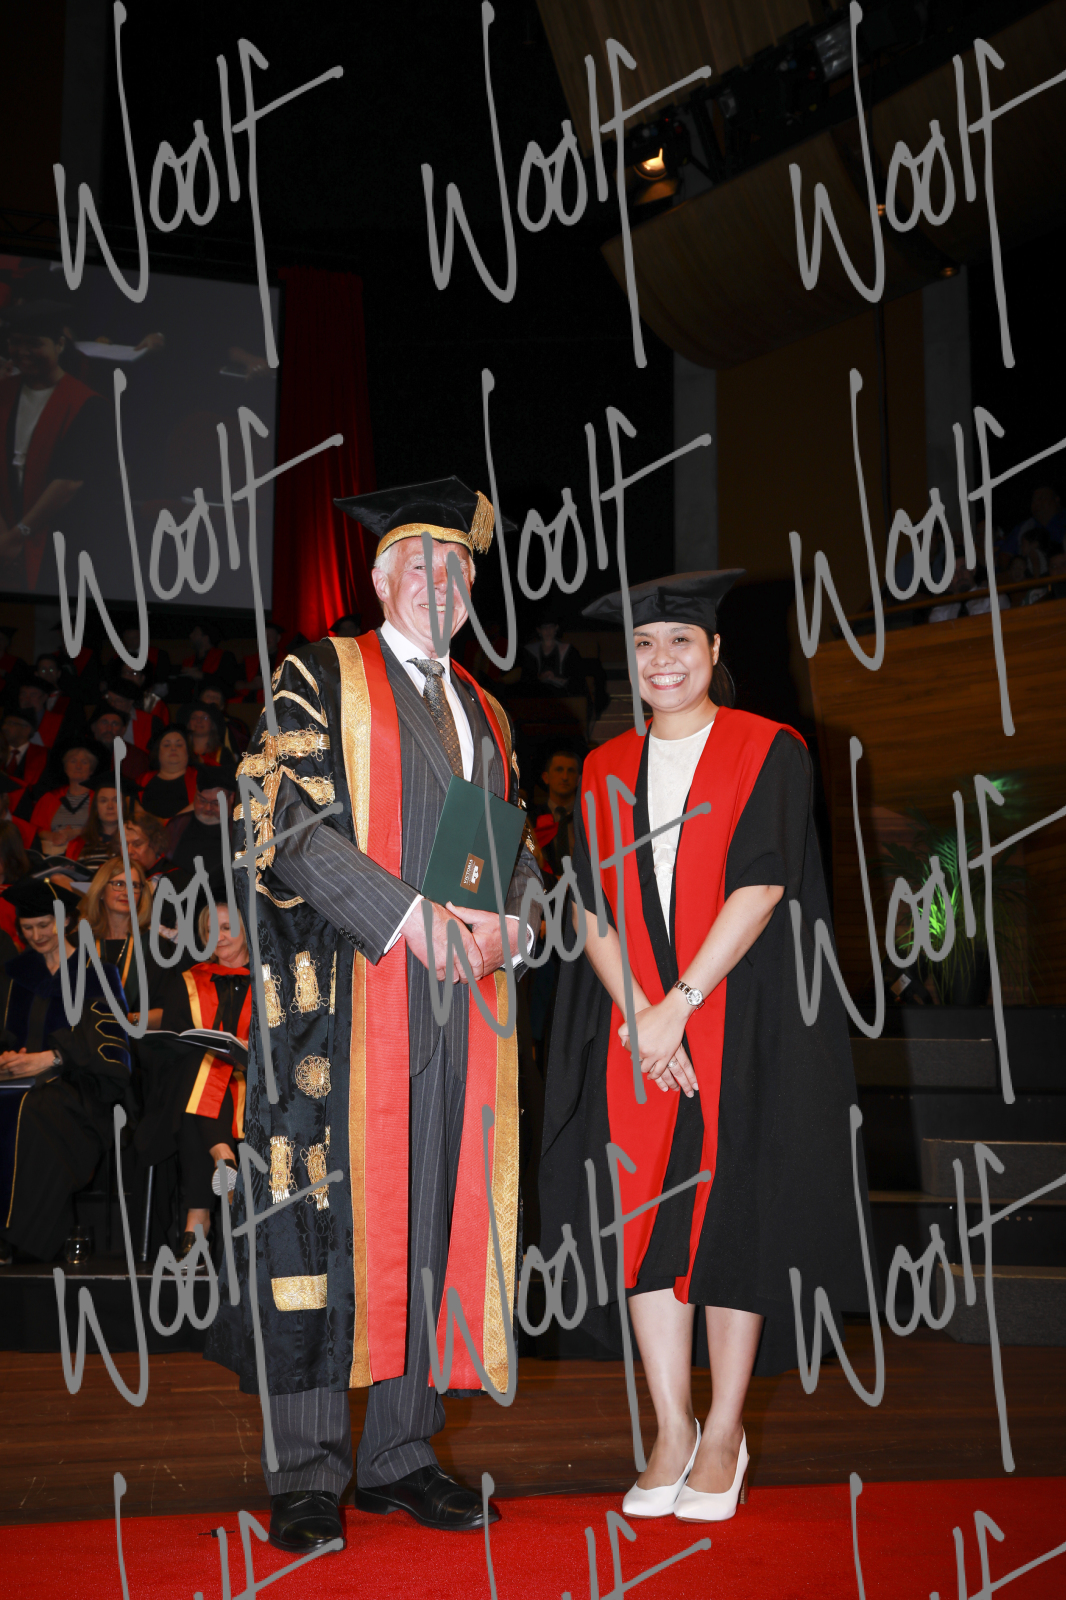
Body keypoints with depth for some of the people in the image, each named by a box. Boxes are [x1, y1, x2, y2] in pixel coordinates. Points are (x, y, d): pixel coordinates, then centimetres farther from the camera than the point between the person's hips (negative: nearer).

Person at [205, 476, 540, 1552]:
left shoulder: (484, 713, 20)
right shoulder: (321, 679, 1)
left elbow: (516, 852, 20)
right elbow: (294, 828, -10)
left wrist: (501, 925, -2)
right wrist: (413, 920, -17)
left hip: (459, 1011, 6)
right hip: (345, 999, -5)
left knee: (431, 1221, 6)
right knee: (329, 1217, -4)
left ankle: (401, 1453, 15)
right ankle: (307, 1474, 5)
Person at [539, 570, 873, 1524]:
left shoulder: (770, 753, -1)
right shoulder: (606, 771, 11)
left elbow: (760, 889, -12)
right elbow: (593, 909, 3)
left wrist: (680, 1003, -17)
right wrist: (641, 1015, -12)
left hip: (746, 1022, -3)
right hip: (638, 1026, 4)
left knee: (735, 1214, -1)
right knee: (643, 1216, 0)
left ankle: (724, 1435, 13)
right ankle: (672, 1432, 11)